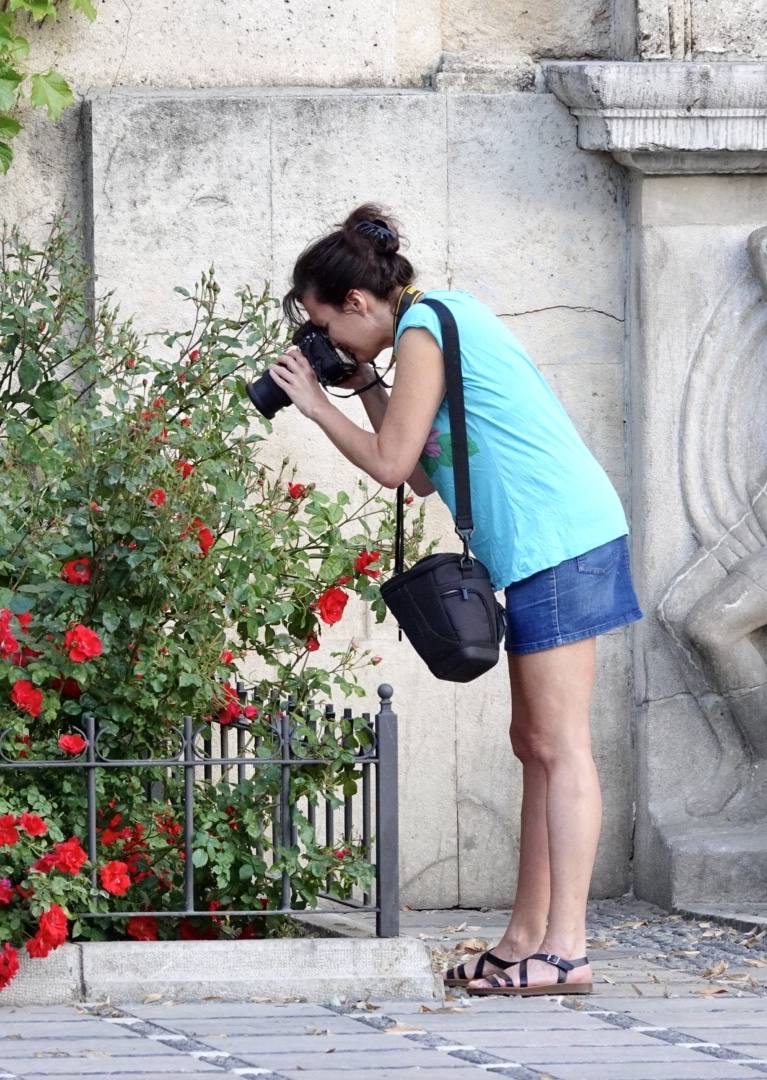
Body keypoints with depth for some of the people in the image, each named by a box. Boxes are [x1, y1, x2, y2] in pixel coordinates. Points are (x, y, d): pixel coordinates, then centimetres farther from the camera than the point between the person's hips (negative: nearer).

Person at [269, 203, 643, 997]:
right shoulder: (446, 319, 20)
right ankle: (527, 938, 13)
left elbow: (392, 464, -10)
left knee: (558, 745, -12)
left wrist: (316, 405, 2)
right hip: (551, 544, 10)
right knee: (536, 743, 11)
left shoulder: (423, 330, -9)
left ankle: (565, 951, -15)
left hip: (556, 541, -10)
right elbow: (424, 476, 22)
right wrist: (364, 387, 18)